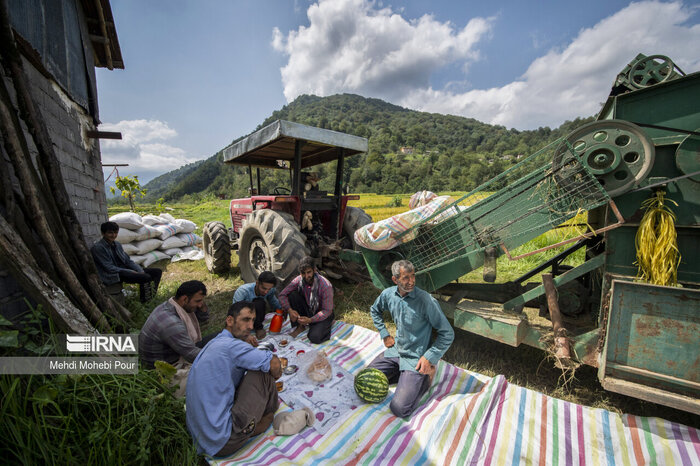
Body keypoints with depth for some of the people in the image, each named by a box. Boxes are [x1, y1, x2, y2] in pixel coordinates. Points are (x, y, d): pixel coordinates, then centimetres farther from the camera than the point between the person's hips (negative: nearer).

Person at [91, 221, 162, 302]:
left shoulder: (116, 244, 12)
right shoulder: (97, 248, -11)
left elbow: (128, 260, 11)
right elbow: (109, 268, -16)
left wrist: (140, 271, -6)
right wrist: (131, 272, -19)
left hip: (125, 270, 8)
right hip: (112, 276, -8)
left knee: (157, 271, -5)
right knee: (146, 277, -30)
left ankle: (151, 294, -6)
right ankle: (144, 299, -10)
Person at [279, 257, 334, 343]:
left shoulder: (326, 285, -29)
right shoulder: (298, 280, -17)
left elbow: (327, 311, -23)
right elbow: (282, 295, -11)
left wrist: (310, 320, -35)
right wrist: (289, 310, -28)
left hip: (323, 315, -4)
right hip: (307, 311, 5)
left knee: (315, 338, -30)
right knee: (292, 295, -20)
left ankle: (328, 323, 4)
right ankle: (300, 326, -4)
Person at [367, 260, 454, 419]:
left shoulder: (427, 301, -23)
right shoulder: (388, 294, -7)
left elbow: (447, 334, -13)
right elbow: (375, 310, 16)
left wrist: (429, 358, -15)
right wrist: (384, 334, 9)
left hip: (416, 358, -5)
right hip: (395, 351, 6)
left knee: (399, 409, -14)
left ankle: (425, 377, 9)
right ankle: (405, 375, 18)